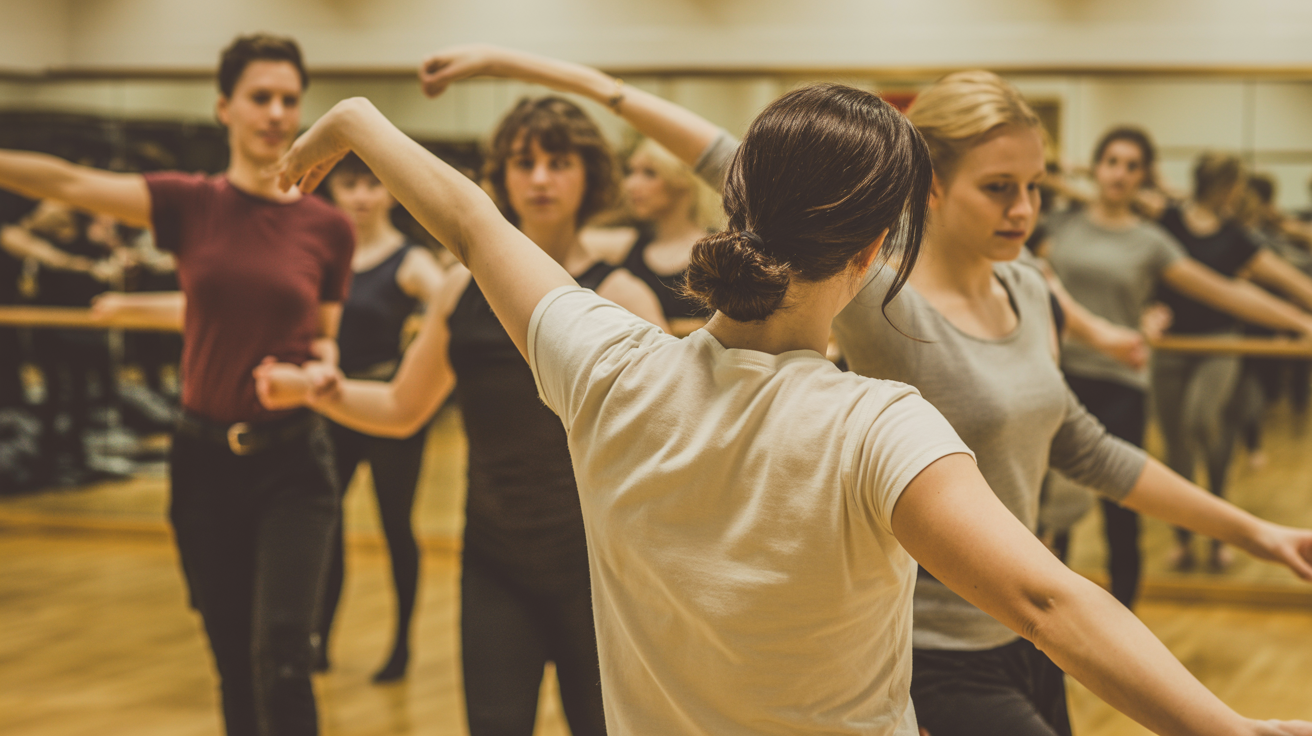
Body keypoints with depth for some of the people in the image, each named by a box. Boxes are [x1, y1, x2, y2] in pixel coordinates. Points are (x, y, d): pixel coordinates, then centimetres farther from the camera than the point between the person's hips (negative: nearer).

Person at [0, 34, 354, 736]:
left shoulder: (327, 226, -1)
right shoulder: (189, 203, -1)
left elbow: (320, 337, 9)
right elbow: (68, 182, -10)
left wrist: (322, 368, -12)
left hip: (290, 463, -1)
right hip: (205, 459, 1)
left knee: (280, 655, -16)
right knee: (233, 666, 9)